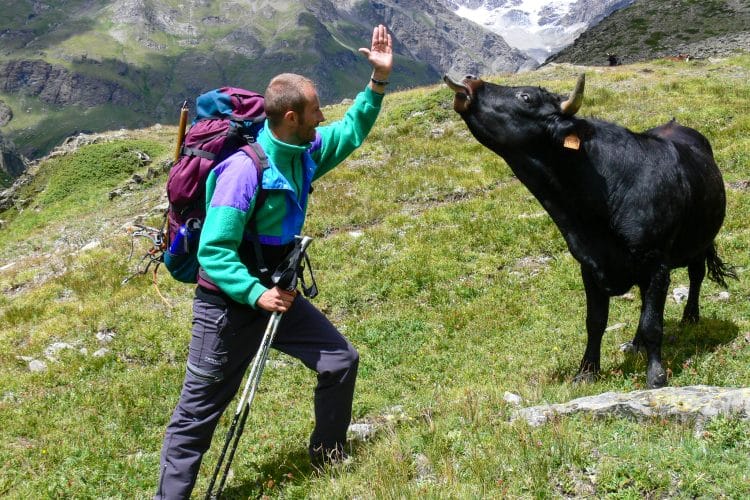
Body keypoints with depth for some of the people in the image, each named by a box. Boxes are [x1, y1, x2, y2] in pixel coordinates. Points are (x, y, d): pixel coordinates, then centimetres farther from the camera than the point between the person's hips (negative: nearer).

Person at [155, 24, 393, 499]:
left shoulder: (306, 151, -2)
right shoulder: (245, 169, -26)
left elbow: (352, 132, 14)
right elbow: (214, 251, -26)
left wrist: (379, 80, 2)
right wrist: (255, 294, -34)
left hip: (275, 293, 8)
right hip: (228, 303, -7)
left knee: (341, 359, 8)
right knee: (198, 411, 2)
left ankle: (328, 454, 29)